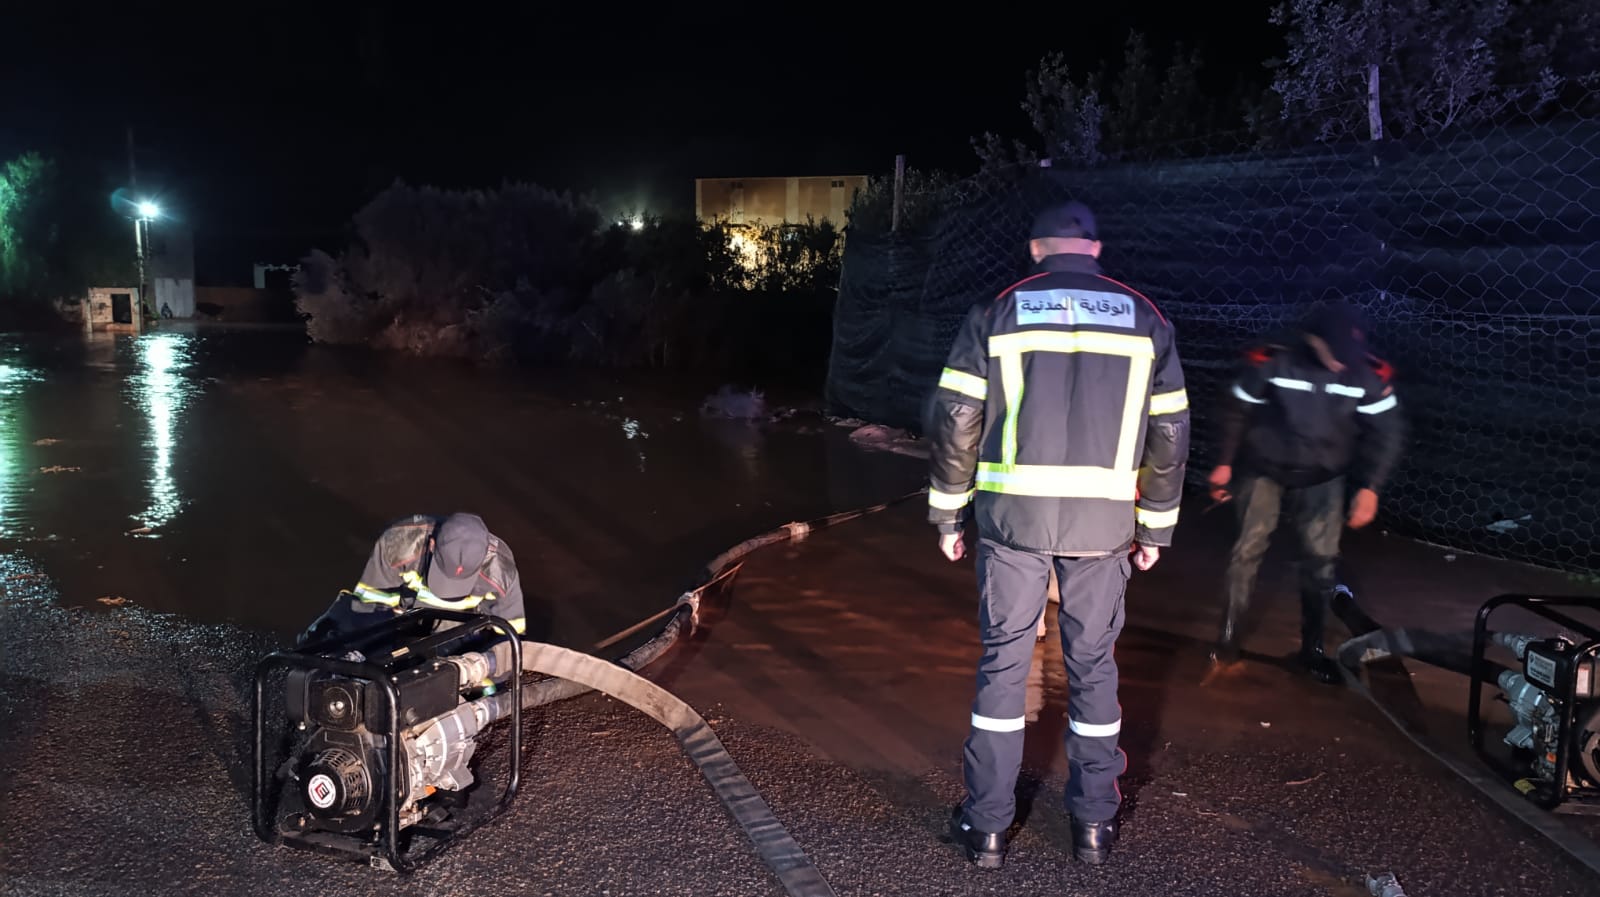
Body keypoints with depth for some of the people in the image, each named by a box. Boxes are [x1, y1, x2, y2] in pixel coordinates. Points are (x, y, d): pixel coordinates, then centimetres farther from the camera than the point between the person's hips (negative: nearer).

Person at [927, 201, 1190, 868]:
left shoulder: (998, 313, 1)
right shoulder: (1143, 319, 6)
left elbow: (955, 420, -2)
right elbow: (1169, 433, 7)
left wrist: (948, 513, 7)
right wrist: (1156, 528, 15)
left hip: (1013, 513, -1)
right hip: (1102, 521, 1)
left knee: (1003, 662, 7)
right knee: (1093, 664, 12)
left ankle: (987, 825, 13)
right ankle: (1095, 821, 22)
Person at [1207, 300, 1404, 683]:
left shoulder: (1369, 375, -15)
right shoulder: (1271, 361, -21)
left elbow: (1384, 433, -6)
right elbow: (1237, 411, -8)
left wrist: (1369, 487, -14)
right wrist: (1225, 464, -4)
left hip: (1322, 477, 2)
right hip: (1264, 469, -2)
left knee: (1322, 559, 1)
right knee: (1248, 549, -6)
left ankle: (1312, 647, 17)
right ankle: (1228, 638, 8)